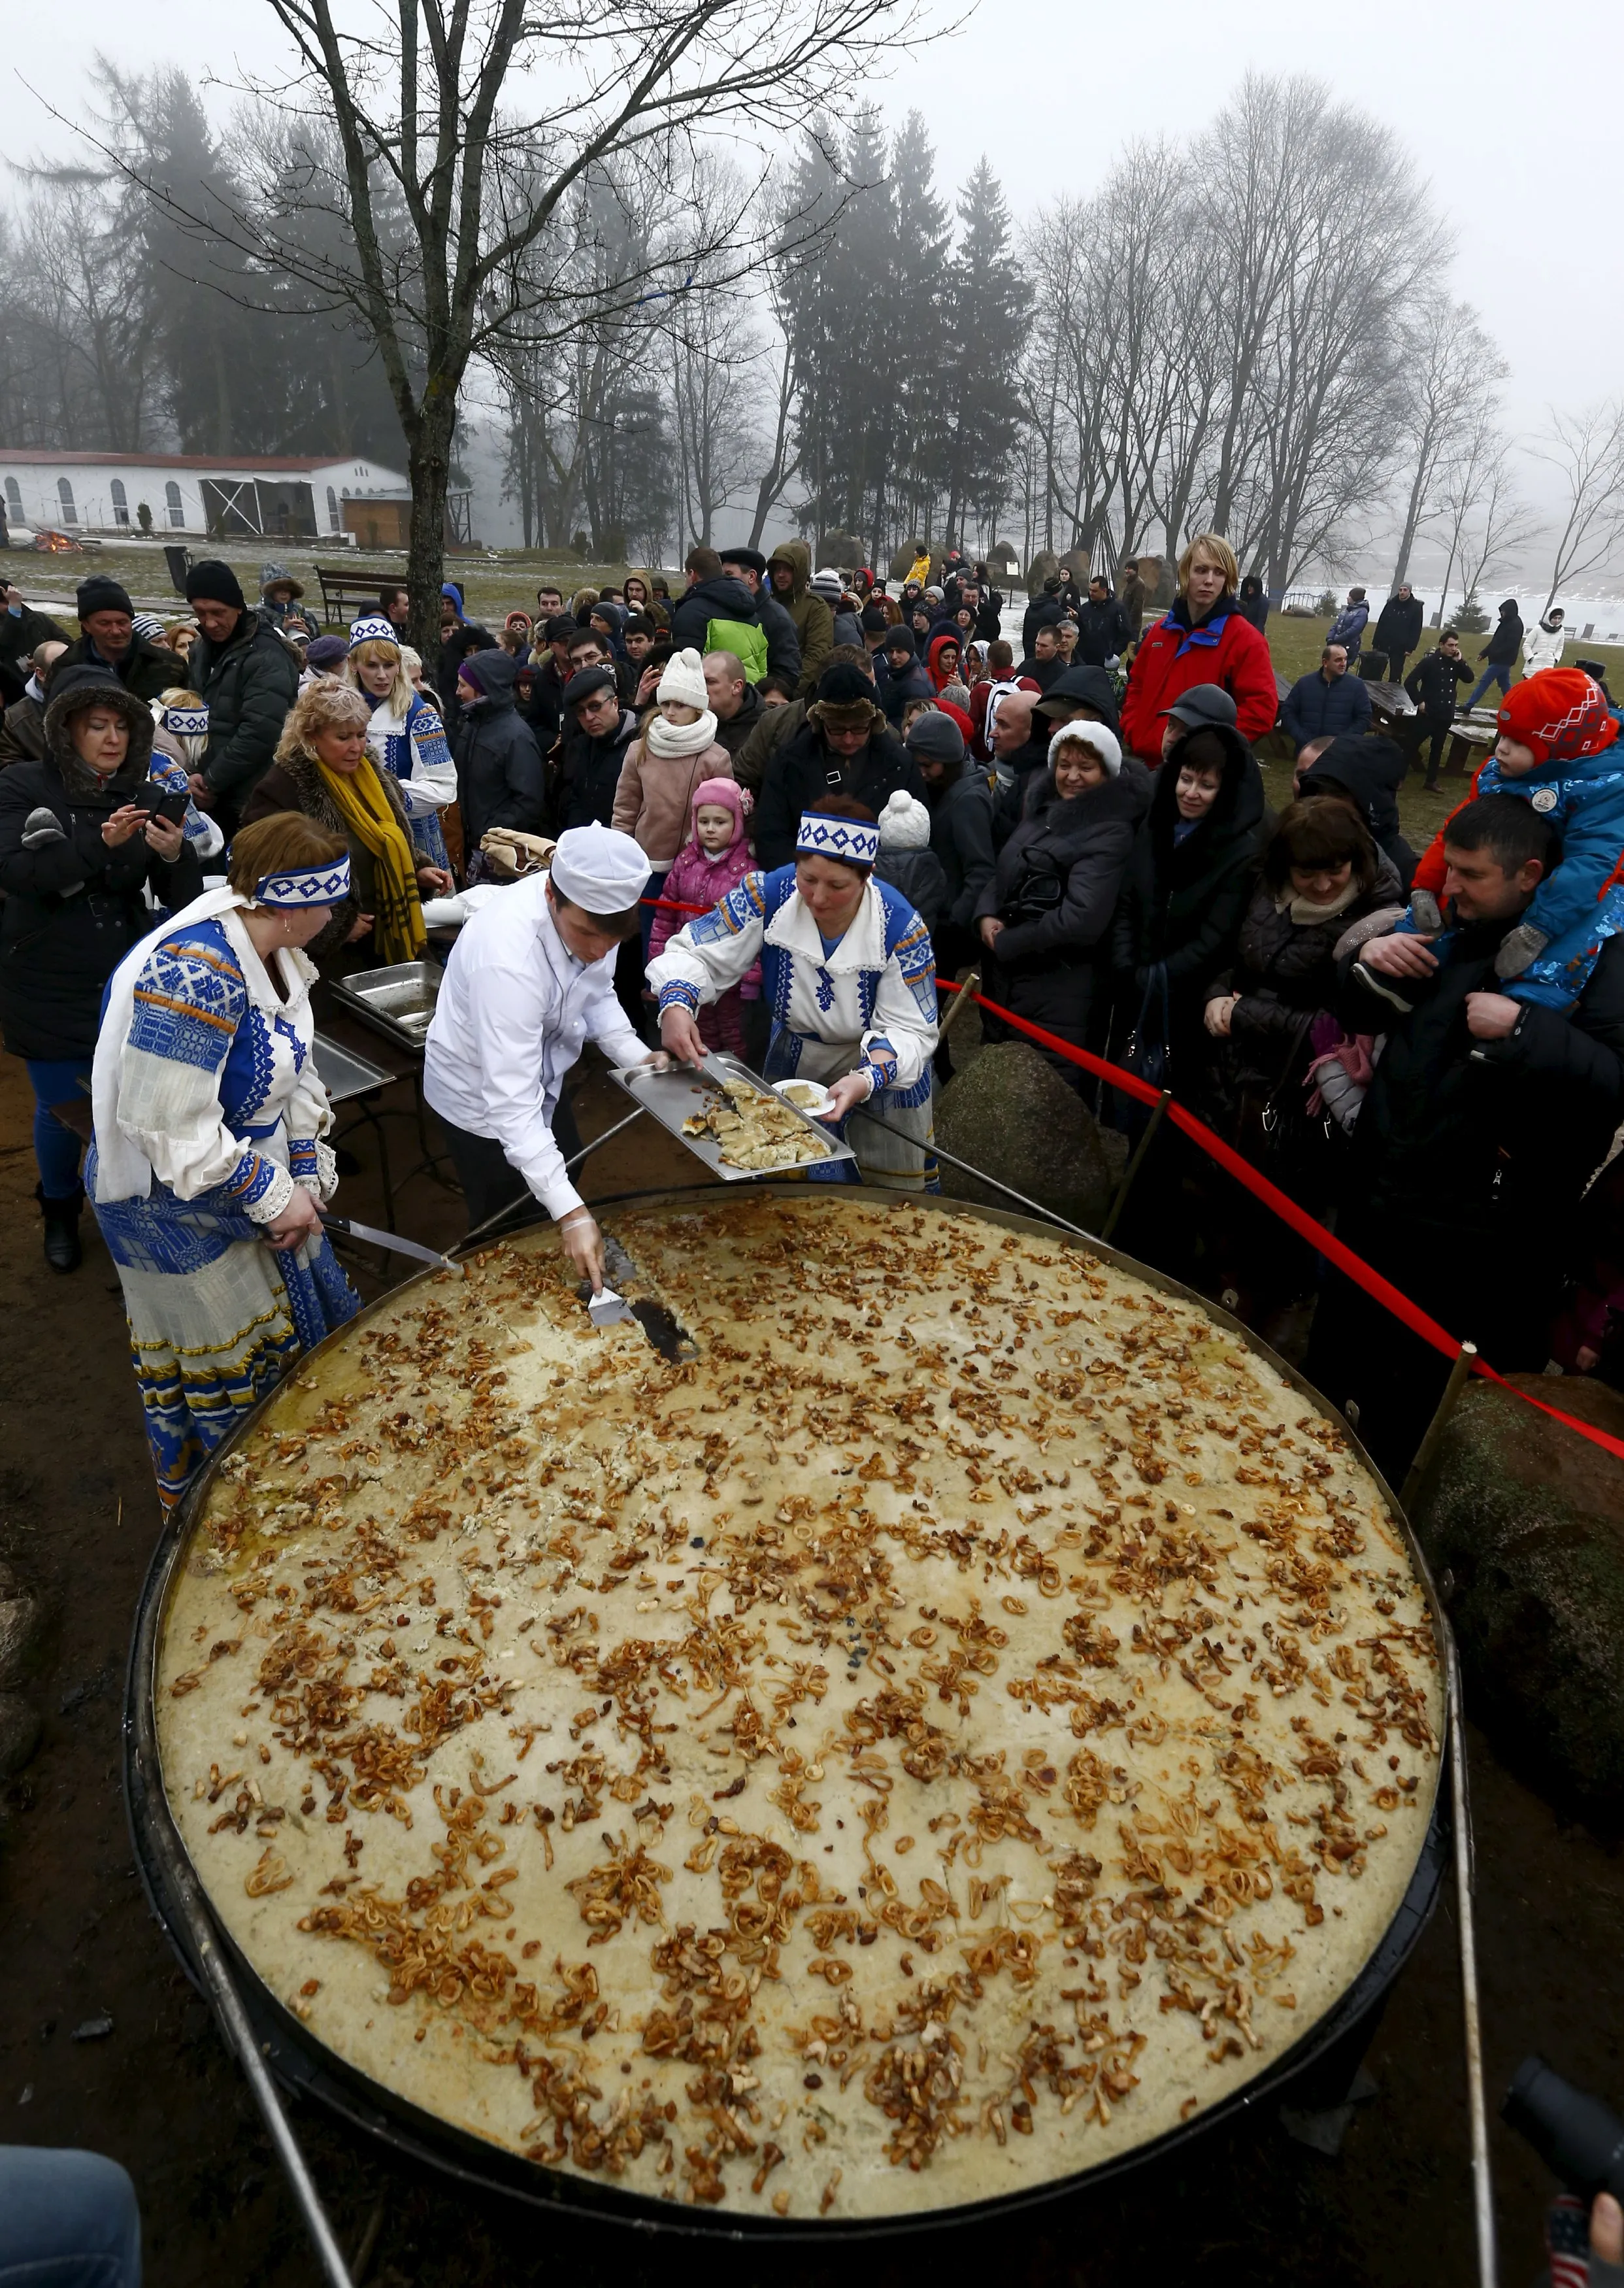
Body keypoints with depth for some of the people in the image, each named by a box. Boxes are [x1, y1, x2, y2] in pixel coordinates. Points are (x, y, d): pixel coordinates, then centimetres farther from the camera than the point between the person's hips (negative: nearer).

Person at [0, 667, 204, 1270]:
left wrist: (175, 855, -28)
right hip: (48, 989, -2)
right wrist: (100, 842, -36)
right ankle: (60, 1209, 36)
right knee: (60, 1107, 10)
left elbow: (182, 896, -5)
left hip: (129, 982, 2)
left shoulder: (145, 794, 0)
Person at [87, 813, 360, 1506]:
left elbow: (296, 1073, 7)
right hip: (180, 1203, -9)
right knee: (223, 1364, 10)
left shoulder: (273, 950, -3)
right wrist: (273, 1197, -22)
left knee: (300, 1320, 21)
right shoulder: (196, 972, -32)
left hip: (258, 1169, 9)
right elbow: (172, 1130, -32)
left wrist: (306, 1176, -2)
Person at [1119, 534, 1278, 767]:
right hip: (1147, 762, 6)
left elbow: (1261, 708, -14)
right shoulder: (1162, 629, 11)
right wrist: (1133, 736, 5)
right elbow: (1137, 686, 21)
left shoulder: (1245, 639, -7)